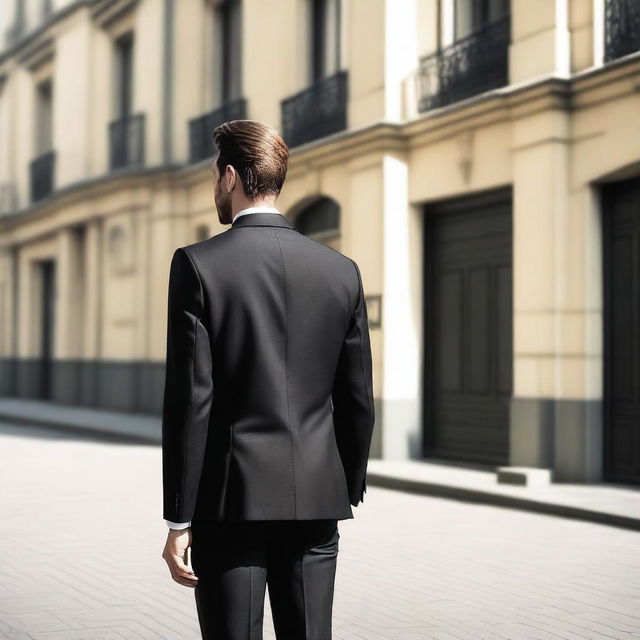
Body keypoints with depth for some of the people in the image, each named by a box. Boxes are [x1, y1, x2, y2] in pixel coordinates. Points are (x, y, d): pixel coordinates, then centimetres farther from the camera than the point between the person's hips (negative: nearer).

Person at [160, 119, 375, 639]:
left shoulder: (197, 265, -8)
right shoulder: (342, 270, 4)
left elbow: (191, 400, -11)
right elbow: (358, 401, 7)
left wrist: (179, 520, -7)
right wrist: (348, 491, 19)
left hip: (231, 498, -4)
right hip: (315, 498, 4)